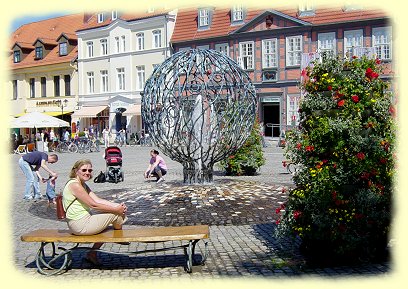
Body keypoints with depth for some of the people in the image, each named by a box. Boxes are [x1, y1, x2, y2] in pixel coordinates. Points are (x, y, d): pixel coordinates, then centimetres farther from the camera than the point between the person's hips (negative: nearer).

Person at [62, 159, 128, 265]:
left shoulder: (83, 185, 14)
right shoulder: (74, 185, -17)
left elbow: (98, 200, 5)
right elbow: (93, 205, -20)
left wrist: (118, 205, -8)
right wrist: (116, 209, -15)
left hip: (83, 220, 10)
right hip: (80, 225, -10)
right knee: (116, 214, -11)